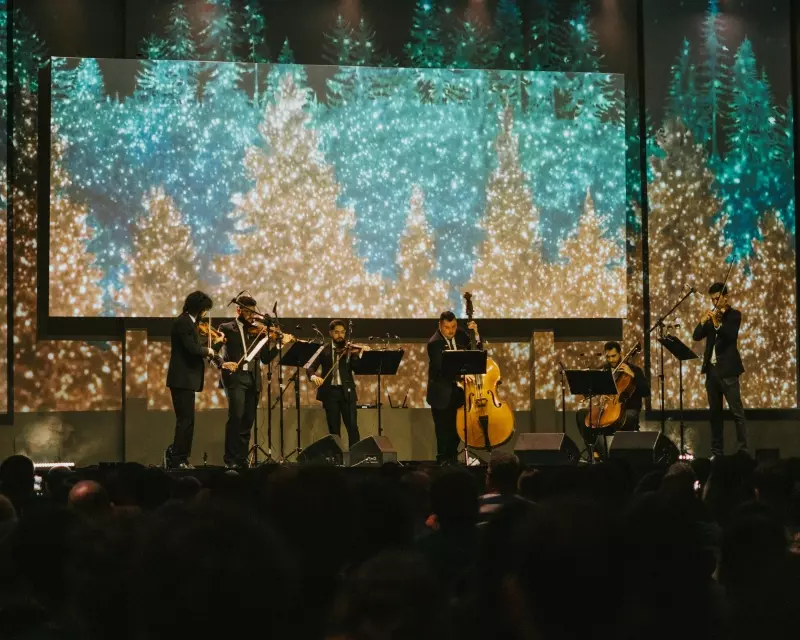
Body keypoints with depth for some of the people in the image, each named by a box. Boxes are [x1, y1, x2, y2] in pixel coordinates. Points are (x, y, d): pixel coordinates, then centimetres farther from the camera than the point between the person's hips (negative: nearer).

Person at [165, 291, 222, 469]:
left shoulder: (188, 322, 16)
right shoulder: (183, 322, -15)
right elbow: (192, 348, -24)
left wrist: (214, 343, 17)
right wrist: (208, 351, -7)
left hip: (186, 379, 10)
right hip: (182, 379, -10)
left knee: (187, 420, 12)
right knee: (186, 420, -10)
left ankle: (178, 458, 16)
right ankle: (177, 459, -8)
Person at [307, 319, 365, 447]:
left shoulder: (350, 349, 6)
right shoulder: (324, 350, 7)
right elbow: (311, 367, -2)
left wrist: (358, 354, -24)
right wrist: (314, 377, -24)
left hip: (347, 391, 0)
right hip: (330, 392, 0)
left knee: (352, 426, -8)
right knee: (334, 429, 3)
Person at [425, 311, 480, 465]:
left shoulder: (460, 334, 1)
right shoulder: (434, 343, -18)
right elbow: (442, 367, -29)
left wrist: (475, 334, -11)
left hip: (458, 389, 6)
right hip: (442, 392, -6)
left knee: (457, 426, 13)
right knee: (443, 428, 0)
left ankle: (452, 457, 24)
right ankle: (443, 459, 11)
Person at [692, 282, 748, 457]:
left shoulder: (734, 315, -2)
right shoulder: (711, 315, 13)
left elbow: (731, 336, -19)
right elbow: (697, 336, 4)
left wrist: (717, 324, -35)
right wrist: (702, 322, -15)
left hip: (727, 369, -6)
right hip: (711, 369, 6)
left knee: (737, 411, -8)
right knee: (715, 412, 8)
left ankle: (743, 451, -9)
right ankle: (716, 452, 12)